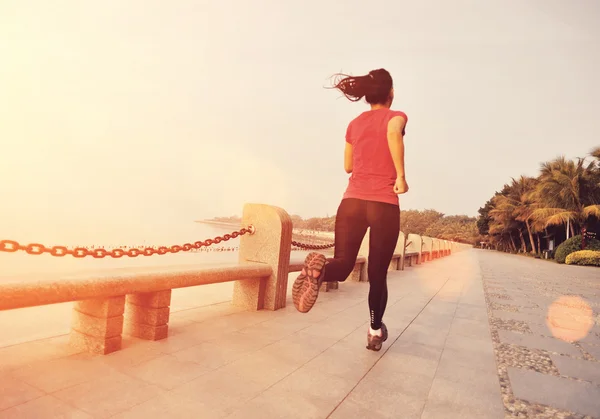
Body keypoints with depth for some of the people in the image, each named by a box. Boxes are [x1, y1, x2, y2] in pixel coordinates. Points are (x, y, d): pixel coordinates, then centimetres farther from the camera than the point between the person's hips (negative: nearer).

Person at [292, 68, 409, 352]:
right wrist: (400, 175, -17)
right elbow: (393, 133, -20)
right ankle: (376, 331, 26)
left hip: (352, 201, 3)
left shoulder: (355, 123, 18)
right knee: (378, 272, 13)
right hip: (385, 205, -2)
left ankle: (319, 268, -33)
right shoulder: (396, 116, 6)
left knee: (343, 264, 2)